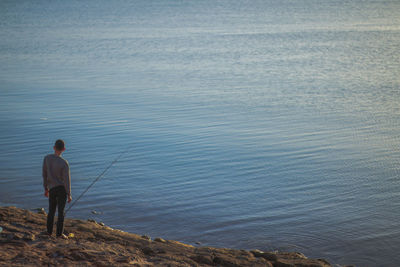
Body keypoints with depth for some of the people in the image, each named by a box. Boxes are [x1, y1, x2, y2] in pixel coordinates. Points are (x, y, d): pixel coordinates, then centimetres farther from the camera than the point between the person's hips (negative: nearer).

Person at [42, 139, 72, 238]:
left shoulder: (47, 158, -6)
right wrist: (69, 195, -7)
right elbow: (67, 180, -16)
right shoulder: (64, 163, -19)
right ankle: (59, 233, 9)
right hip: (62, 189, -4)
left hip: (52, 189, 4)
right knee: (61, 211, 5)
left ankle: (49, 231, 23)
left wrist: (46, 188, 15)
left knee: (51, 210, 16)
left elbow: (44, 174, 3)